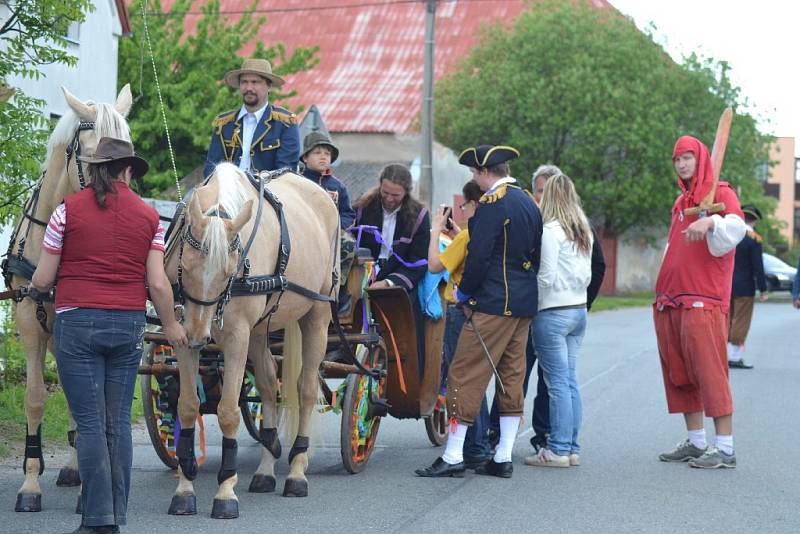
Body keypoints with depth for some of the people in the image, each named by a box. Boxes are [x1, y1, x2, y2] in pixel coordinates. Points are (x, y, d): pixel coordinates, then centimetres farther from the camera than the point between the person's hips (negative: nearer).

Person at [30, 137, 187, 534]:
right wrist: (171, 326, 15)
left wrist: (35, 284, 24)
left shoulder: (68, 210, -2)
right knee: (118, 421, 9)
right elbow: (158, 284, 0)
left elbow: (42, 280, 0)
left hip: (77, 324, -2)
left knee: (89, 422, 0)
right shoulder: (148, 216, 3)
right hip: (129, 324, 3)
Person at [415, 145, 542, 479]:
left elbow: (479, 254, -17)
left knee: (465, 376, -5)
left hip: (493, 304, -9)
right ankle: (503, 458, 13)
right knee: (512, 377, 10)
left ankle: (453, 457, -5)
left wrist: (465, 292, -5)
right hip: (524, 304, 9)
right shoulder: (528, 203, 14)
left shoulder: (492, 203, -13)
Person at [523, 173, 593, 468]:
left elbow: (546, 277, -14)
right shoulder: (584, 231, 11)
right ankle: (572, 447, 14)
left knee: (557, 382, -5)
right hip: (579, 309, 8)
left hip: (553, 312, -8)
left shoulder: (551, 231, -13)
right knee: (570, 380, 11)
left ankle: (558, 449, -2)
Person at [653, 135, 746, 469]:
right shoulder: (680, 203, 21)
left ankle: (725, 449, -11)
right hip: (671, 303, 8)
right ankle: (695, 442, 15)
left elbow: (735, 230, -19)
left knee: (709, 373, -11)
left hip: (704, 302, -8)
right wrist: (663, 294, 17)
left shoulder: (721, 194, -1)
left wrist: (710, 222, -39)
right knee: (680, 375, 8)